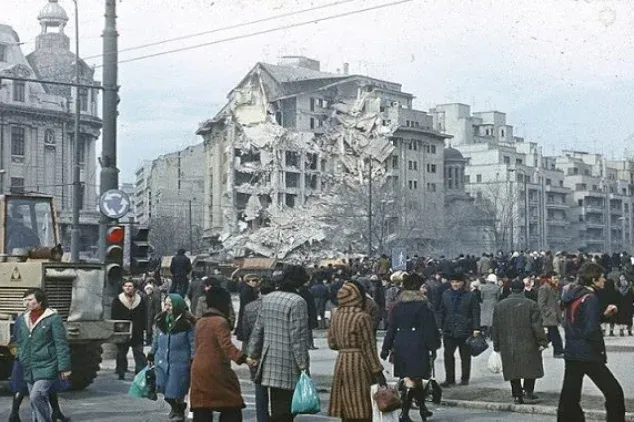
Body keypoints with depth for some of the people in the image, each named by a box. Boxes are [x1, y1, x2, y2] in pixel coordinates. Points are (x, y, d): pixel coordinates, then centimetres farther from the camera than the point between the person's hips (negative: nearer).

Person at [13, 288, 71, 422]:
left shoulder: (53, 318, -7)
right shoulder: (22, 319, 11)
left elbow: (61, 345, -8)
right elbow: (19, 342, 21)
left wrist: (64, 367, -12)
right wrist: (20, 359, 17)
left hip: (46, 367, -7)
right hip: (28, 369, 7)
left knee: (36, 397, -21)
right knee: (36, 401, 11)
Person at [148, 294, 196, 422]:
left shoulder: (187, 323, -11)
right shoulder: (160, 321, 6)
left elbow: (193, 343, -8)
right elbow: (156, 340, 18)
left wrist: (193, 359, -11)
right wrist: (151, 354, 19)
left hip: (180, 362, -5)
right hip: (162, 360, 5)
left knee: (176, 391, 0)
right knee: (164, 388, 9)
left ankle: (178, 411, 26)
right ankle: (175, 407, 37)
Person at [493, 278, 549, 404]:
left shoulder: (499, 305, 5)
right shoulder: (531, 304, -6)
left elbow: (495, 328, 9)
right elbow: (537, 326, -10)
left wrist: (497, 346, 15)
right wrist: (542, 342, -3)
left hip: (508, 346, 3)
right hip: (528, 345, -3)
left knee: (513, 370, 9)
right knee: (531, 368, 13)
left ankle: (517, 395, 8)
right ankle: (528, 389, 1)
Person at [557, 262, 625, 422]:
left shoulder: (572, 295, 10)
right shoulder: (590, 299, -15)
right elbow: (591, 331, -22)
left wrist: (603, 314, 13)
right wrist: (600, 349, -8)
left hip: (571, 353, 9)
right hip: (589, 355, -8)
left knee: (569, 396, 11)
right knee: (614, 393, -1)